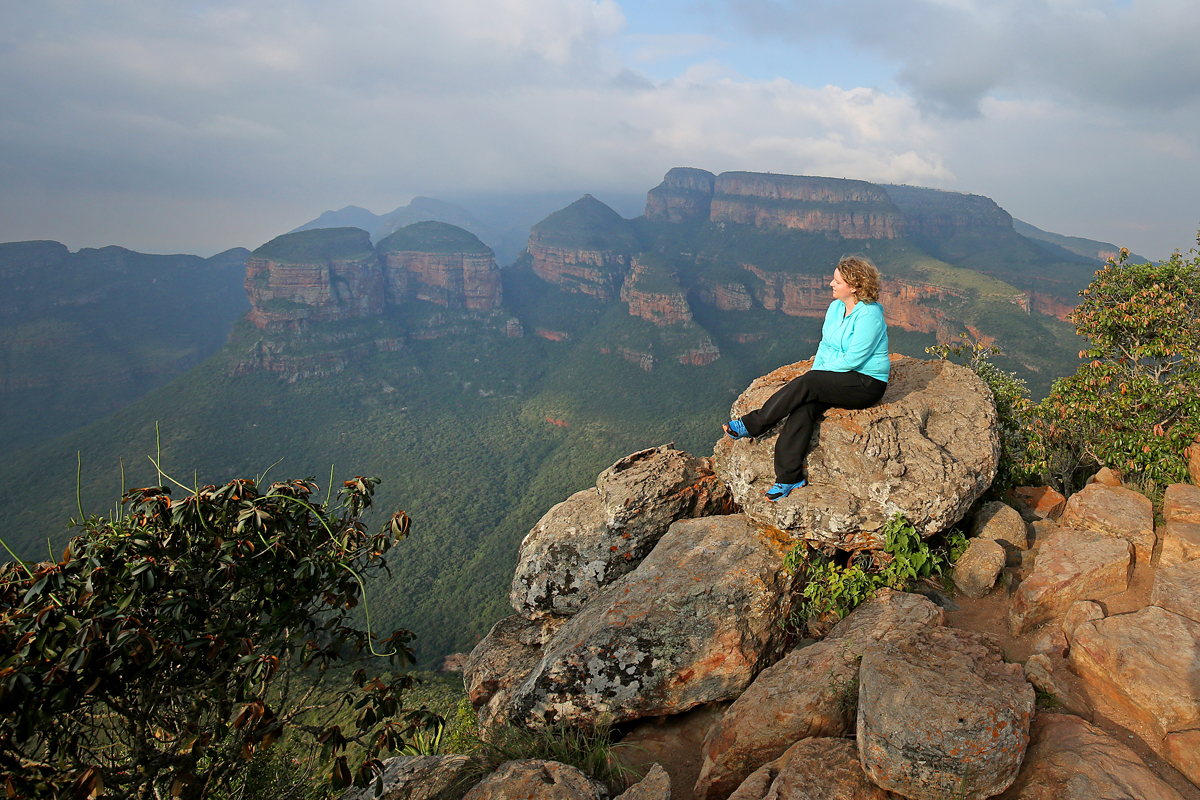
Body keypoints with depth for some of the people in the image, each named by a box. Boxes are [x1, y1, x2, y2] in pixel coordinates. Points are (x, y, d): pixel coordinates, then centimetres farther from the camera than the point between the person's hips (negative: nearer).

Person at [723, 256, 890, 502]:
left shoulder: (869, 315, -18)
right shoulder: (835, 307, 8)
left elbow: (852, 360, -20)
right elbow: (825, 345, 13)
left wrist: (817, 373, -12)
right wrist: (815, 374, -2)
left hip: (866, 383, -7)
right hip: (836, 379, 7)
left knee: (806, 383, -28)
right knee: (804, 407, -22)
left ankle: (753, 424, -17)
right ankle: (789, 477, -25)